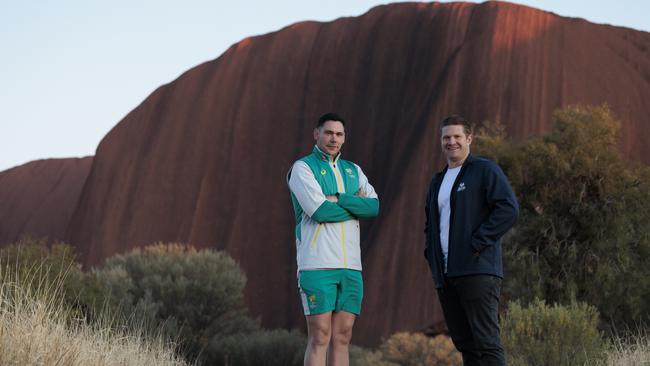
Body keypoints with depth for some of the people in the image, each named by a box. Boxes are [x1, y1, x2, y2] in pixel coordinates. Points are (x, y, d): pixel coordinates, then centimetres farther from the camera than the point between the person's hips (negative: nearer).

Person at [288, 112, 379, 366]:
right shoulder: (302, 168, 1)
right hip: (317, 265, -6)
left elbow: (374, 206, 1)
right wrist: (357, 204, -2)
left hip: (351, 266, 6)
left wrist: (337, 199, -11)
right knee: (320, 337, -7)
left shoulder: (353, 171, 18)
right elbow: (319, 211, -14)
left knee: (342, 337, 5)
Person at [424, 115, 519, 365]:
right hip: (445, 274, 7)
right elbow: (430, 222, 34)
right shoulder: (437, 181, 22)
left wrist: (478, 243, -15)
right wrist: (431, 252, 15)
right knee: (463, 342, 9)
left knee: (486, 342, -12)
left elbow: (509, 209, -12)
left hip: (477, 270, -7)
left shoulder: (485, 170, 0)